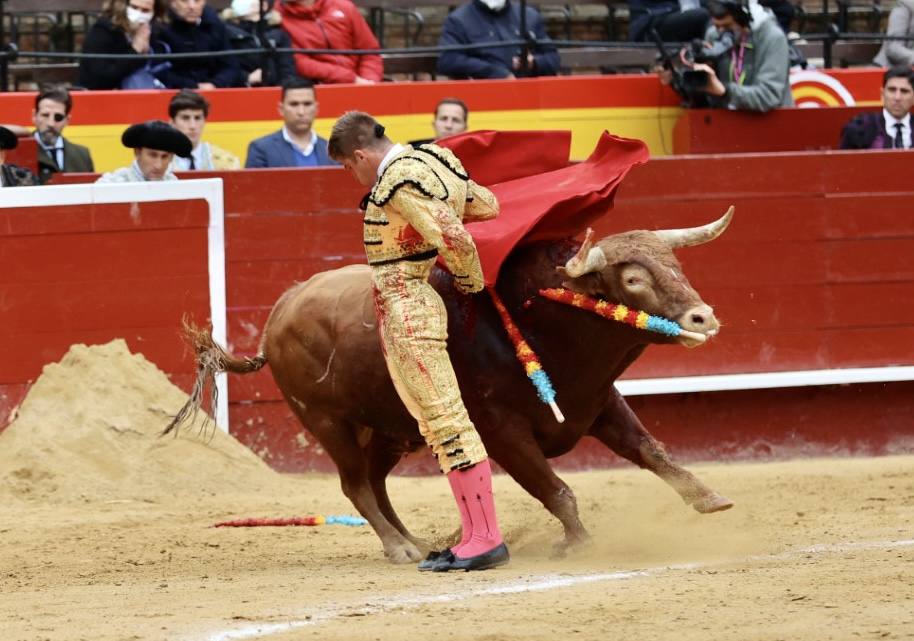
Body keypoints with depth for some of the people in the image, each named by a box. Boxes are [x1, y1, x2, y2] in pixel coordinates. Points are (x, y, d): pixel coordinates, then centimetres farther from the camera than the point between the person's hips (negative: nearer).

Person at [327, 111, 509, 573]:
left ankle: (486, 538, -12)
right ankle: (476, 534, 13)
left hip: (406, 310, -11)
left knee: (446, 421, -10)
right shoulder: (430, 163, 12)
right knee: (439, 426, 12)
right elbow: (489, 205, 21)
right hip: (405, 309, 11)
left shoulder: (397, 182, -17)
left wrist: (471, 282, -6)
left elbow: (455, 240, -24)